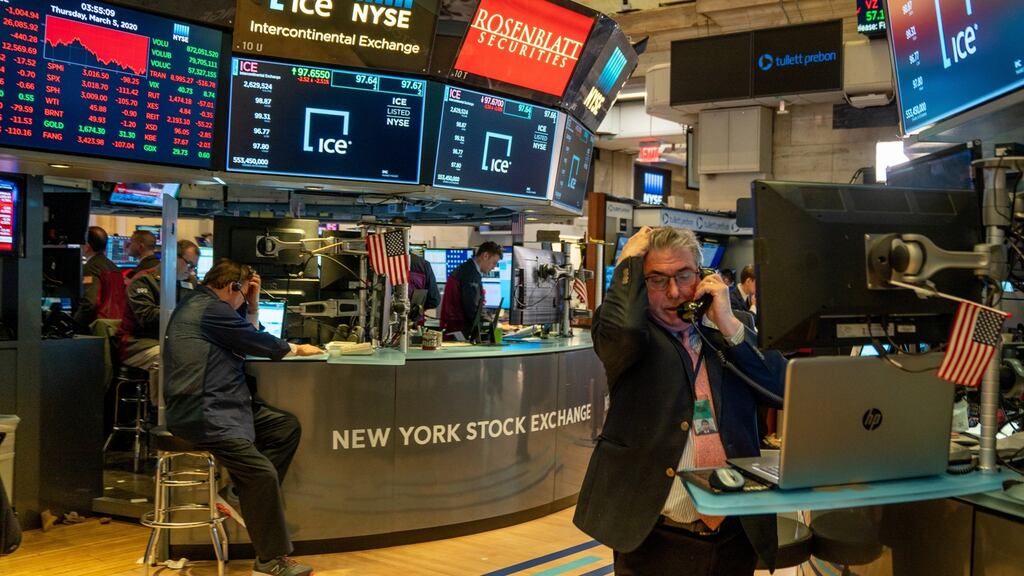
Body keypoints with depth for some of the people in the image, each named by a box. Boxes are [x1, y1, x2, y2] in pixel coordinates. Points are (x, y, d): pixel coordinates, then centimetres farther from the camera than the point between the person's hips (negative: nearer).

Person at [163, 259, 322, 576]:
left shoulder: (199, 304, 19)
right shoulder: (210, 308, -13)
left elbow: (247, 339, 25)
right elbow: (258, 343, -8)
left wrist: (253, 305, 16)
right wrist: (297, 349, 9)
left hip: (219, 405, 11)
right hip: (202, 415, -11)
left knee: (287, 426, 7)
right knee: (263, 472, -19)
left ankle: (251, 493, 3)